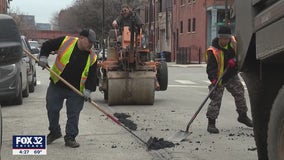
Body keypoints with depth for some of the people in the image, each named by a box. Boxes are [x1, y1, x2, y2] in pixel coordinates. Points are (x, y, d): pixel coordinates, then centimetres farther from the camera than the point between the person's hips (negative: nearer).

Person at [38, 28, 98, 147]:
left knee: (73, 114, 2)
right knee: (52, 110, 10)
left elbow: (92, 75, -3)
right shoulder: (65, 42, -12)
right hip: (56, 85, 0)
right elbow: (47, 45, 0)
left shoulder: (92, 57, -6)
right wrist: (43, 57, -14)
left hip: (76, 90, 1)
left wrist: (88, 90, -14)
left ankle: (70, 137, 15)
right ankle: (54, 132, 31)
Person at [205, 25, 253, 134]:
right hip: (219, 79, -6)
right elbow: (210, 68, -26)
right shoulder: (213, 51, -24)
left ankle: (243, 116, 36)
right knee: (215, 99, -10)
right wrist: (213, 79, -42)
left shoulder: (233, 42, -7)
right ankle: (211, 123, -4)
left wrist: (234, 60, -16)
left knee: (240, 94, 15)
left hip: (232, 76, 6)